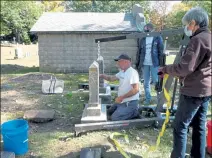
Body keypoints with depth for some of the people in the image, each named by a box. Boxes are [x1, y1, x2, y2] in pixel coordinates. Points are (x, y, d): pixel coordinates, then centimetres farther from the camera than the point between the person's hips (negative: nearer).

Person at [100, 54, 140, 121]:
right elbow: (111, 78, 16)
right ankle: (132, 112, 17)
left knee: (114, 118, -17)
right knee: (109, 112, 19)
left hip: (130, 103, -10)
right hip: (122, 101, 10)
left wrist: (122, 97, -25)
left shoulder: (132, 72, -19)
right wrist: (101, 75, -3)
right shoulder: (122, 72, 11)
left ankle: (134, 112, -1)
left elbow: (136, 89, -27)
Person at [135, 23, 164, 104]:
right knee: (146, 82, 9)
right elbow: (139, 52, 12)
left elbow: (161, 51, -3)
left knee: (156, 81, -1)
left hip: (154, 64, -4)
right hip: (144, 64, 4)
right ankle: (148, 99, 19)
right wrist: (137, 64, 9)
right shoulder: (143, 39, 11)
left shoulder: (158, 38, 0)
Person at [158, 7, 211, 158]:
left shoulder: (198, 39, -17)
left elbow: (185, 68, -22)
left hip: (193, 91, -9)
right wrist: (173, 72, 13)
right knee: (199, 126, 16)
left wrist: (165, 69, -7)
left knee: (180, 126, 0)